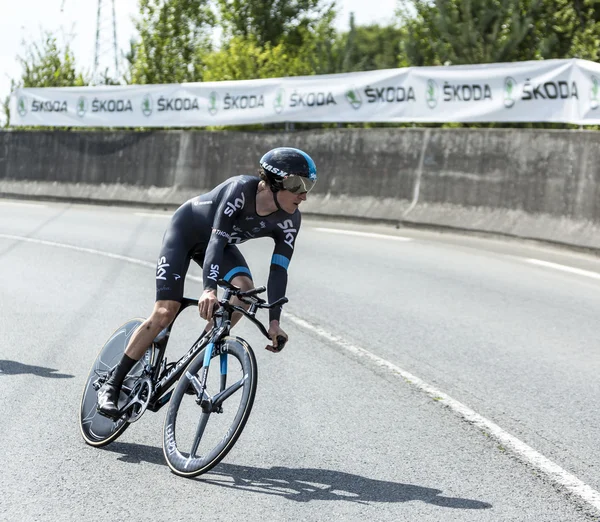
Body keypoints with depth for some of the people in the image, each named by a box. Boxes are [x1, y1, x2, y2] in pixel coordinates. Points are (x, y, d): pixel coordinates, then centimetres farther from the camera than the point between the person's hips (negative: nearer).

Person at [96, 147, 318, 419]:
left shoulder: (289, 220, -21)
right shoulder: (240, 189, -37)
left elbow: (279, 270, -22)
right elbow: (216, 239, -43)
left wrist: (274, 321, -31)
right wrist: (209, 289, -57)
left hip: (218, 240, 5)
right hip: (185, 230, -5)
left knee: (245, 288, -24)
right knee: (165, 312, -15)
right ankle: (112, 385, -1)